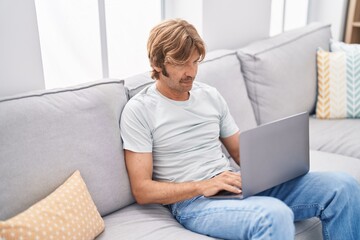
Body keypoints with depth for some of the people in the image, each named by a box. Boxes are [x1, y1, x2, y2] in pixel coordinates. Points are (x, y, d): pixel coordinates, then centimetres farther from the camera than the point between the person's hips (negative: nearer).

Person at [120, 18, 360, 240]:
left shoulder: (210, 95, 12)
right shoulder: (139, 110, -5)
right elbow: (142, 190, -8)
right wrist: (203, 186, -20)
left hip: (235, 186, 6)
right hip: (191, 201, -6)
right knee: (275, 215, -38)